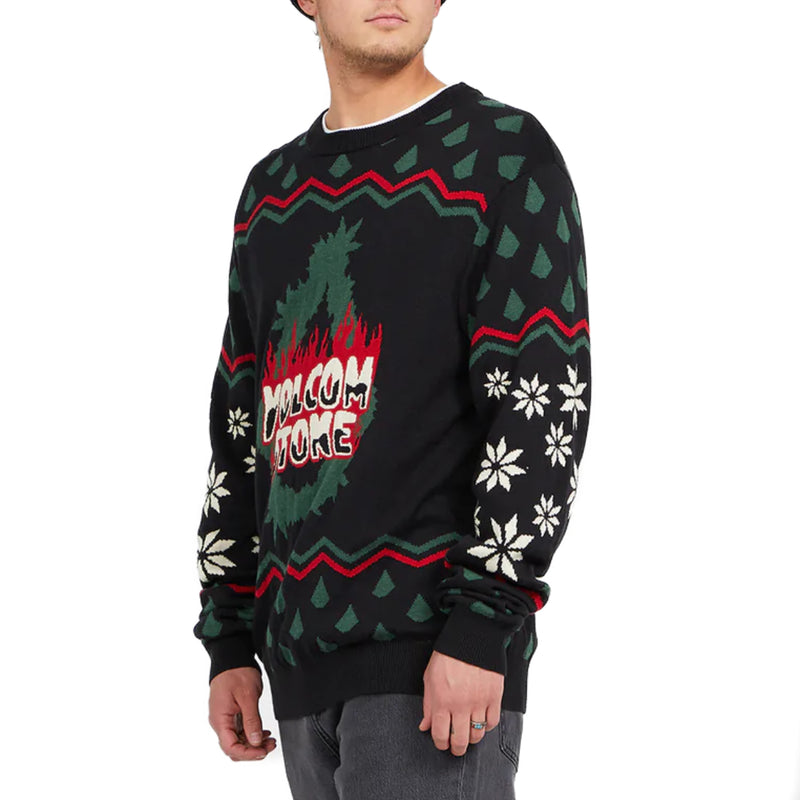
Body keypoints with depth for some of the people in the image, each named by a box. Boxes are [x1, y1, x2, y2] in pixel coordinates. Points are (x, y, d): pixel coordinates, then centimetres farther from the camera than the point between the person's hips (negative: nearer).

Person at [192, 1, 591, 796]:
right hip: (305, 662, 6)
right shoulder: (273, 190, 18)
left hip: (436, 648, -6)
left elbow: (545, 401, -10)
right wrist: (229, 641, 15)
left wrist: (483, 627, -18)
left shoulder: (504, 154, -1)